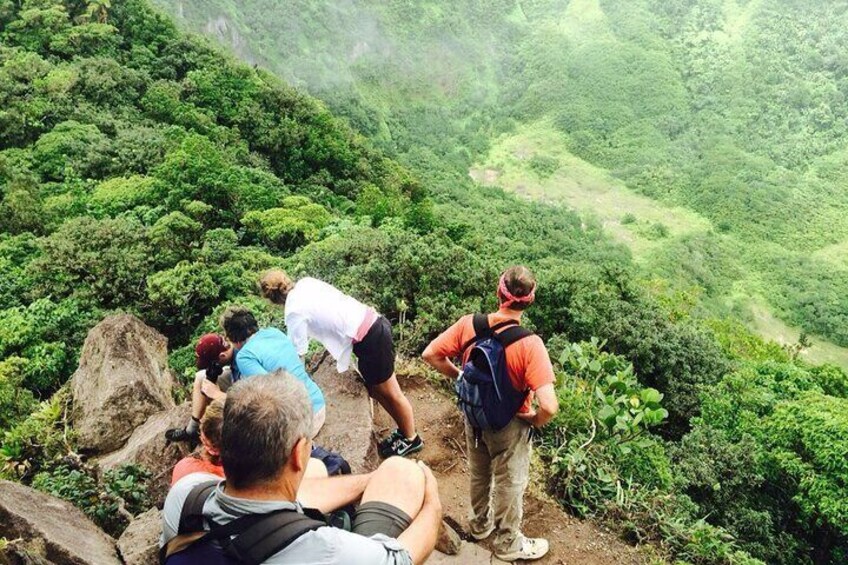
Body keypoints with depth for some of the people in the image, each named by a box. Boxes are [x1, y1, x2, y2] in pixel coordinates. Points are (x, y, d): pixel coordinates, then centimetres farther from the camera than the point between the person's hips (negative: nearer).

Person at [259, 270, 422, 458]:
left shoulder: (294, 311, -13)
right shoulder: (306, 282, 6)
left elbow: (298, 352, -6)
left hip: (370, 338, -8)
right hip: (375, 322, 9)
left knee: (390, 393, 11)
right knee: (376, 390, 22)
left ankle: (411, 439, 29)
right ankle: (404, 430, 36)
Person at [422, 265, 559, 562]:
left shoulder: (468, 324, -19)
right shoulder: (530, 344, -30)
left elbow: (430, 354, -11)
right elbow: (549, 406, -35)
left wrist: (459, 377, 1)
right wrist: (535, 421, -13)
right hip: (509, 427, -4)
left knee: (478, 475, 28)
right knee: (509, 484, 20)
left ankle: (480, 523, 53)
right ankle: (508, 543, 41)